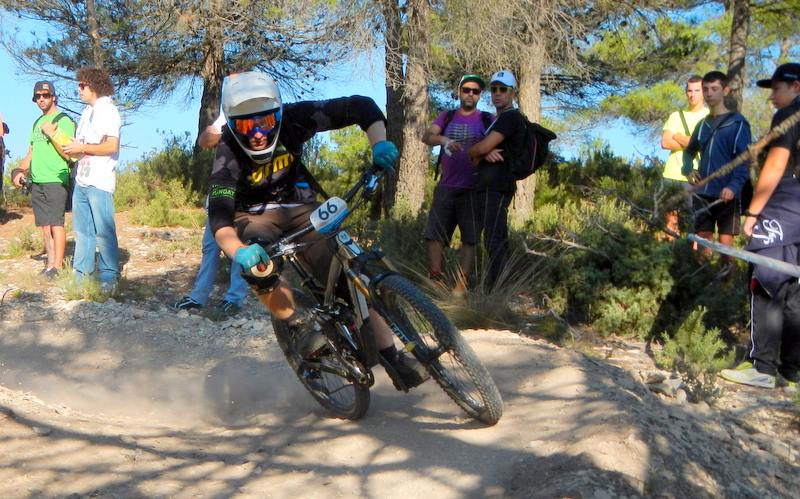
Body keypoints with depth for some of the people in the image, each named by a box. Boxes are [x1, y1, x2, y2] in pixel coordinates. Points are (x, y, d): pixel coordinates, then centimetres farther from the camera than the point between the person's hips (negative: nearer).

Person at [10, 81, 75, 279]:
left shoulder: (63, 121, -2)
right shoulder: (37, 123, 20)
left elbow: (68, 153, -9)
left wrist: (51, 134, -15)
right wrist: (21, 170, 10)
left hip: (56, 180, -7)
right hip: (37, 181, 7)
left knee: (56, 223, -9)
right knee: (44, 224, 6)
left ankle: (56, 266, -8)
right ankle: (51, 262, 10)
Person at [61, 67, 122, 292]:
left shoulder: (107, 110, -9)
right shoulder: (88, 111, 17)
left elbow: (111, 146, -18)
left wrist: (81, 148, -13)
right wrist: (72, 149, 8)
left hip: (99, 182, -9)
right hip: (82, 179, 9)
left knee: (103, 231, -6)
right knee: (82, 229, 13)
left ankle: (109, 277, -1)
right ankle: (81, 272, 20)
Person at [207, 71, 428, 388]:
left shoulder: (293, 119, -23)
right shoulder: (229, 156, -28)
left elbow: (361, 106, -21)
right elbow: (219, 216, -39)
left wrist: (380, 143, -39)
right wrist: (238, 251, -59)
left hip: (300, 207, 2)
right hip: (255, 216, -2)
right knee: (257, 265, -36)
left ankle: (393, 358, -7)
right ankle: (299, 324, -12)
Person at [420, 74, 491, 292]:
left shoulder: (487, 119, 8)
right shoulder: (447, 117, 14)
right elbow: (427, 136, -1)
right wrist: (443, 140, -24)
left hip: (473, 190, -2)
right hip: (446, 187, 3)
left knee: (470, 239, -3)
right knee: (434, 236, -1)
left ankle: (460, 287, 0)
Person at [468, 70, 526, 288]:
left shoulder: (511, 117, -6)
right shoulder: (497, 121, 25)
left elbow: (481, 148, -16)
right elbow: (478, 158, 16)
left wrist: (471, 151, 7)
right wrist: (484, 154, -8)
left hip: (496, 186, -10)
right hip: (488, 186, 11)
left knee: (494, 243, -16)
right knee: (498, 242, 11)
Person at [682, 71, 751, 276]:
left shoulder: (737, 123, -3)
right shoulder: (702, 124, 16)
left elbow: (744, 159, -10)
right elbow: (689, 151, 29)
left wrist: (734, 186, -24)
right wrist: (689, 170, 8)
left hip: (727, 194, -5)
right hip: (703, 193, 5)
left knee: (725, 242, -4)